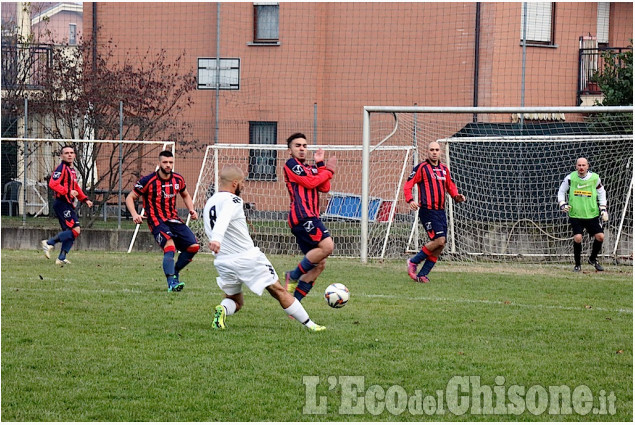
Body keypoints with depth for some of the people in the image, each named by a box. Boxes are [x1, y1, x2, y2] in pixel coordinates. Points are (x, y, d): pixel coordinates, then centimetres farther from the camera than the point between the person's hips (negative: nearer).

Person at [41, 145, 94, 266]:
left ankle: (61, 258, 8)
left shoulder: (72, 170, 21)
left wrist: (85, 199, 22)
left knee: (71, 232, 6)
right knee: (75, 230, -17)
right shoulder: (62, 168, -9)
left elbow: (76, 188, 32)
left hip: (68, 205, 10)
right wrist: (68, 192, -25)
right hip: (62, 204, -10)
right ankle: (49, 243, -12)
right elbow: (53, 184, -22)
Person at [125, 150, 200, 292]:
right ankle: (171, 282, -33)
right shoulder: (148, 181, -10)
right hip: (157, 221, -6)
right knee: (170, 246, -29)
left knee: (194, 246, -3)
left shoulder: (178, 179, 5)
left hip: (174, 220, 6)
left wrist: (191, 210, 8)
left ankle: (174, 272, 18)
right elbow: (130, 198, -2)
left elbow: (185, 195, 26)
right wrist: (134, 215, -18)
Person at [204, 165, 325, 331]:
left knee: (235, 301, 19)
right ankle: (309, 324, 11)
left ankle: (222, 309, -15)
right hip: (248, 258, -6)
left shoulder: (208, 204, 14)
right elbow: (223, 220, -31)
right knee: (279, 291, 6)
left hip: (223, 261, 6)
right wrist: (216, 239, -47)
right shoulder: (232, 200, -12)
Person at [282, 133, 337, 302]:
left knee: (319, 264, 4)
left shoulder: (310, 169, 26)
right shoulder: (291, 164, 3)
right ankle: (294, 276, -13)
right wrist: (329, 170, 4)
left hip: (311, 217, 9)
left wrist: (320, 165, 11)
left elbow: (324, 188, 13)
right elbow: (309, 182, -8)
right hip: (302, 216, -9)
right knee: (327, 245, -25)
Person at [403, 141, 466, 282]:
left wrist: (456, 196, 7)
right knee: (439, 240, -18)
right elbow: (408, 185, -6)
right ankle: (413, 262, 0)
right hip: (428, 211, -7)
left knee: (440, 245, 1)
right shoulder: (422, 167, -3)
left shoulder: (444, 169, 16)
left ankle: (422, 274, 9)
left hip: (441, 211, 7)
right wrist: (410, 200, -22)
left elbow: (450, 186, 28)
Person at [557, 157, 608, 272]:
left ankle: (593, 259, 20)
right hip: (575, 215, -2)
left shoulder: (595, 178, 0)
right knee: (577, 238, -17)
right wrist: (562, 204, -5)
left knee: (600, 236, -7)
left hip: (592, 214, 2)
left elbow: (601, 193, 14)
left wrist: (603, 209, 7)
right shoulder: (570, 178, -3)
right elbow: (561, 191, 10)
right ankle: (578, 264, 2)